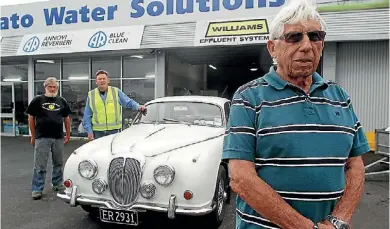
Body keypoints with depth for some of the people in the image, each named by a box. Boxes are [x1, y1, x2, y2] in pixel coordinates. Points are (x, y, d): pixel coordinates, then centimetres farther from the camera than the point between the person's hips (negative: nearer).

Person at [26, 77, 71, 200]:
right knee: (40, 165, 2)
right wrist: (33, 136, 2)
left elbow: (66, 118, 13)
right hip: (42, 138, -3)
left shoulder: (62, 101, 8)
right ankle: (37, 189, 11)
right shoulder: (37, 100, 0)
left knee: (58, 163, 13)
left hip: (59, 137, 3)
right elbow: (31, 118, 3)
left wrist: (68, 135, 9)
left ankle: (57, 184, 28)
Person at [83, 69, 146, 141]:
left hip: (114, 130, 0)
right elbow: (87, 116, 9)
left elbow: (128, 102, 6)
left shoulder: (116, 91, 6)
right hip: (98, 132, 1)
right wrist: (89, 131, 2)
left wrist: (138, 107, -14)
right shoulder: (91, 95, 8)